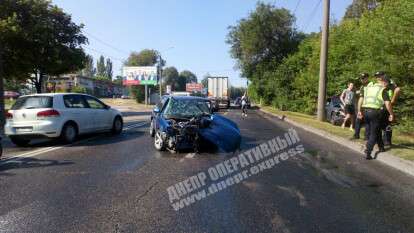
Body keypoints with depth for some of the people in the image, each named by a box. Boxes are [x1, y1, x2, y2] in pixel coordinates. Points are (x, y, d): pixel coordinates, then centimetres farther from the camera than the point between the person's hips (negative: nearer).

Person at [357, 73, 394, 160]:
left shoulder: (368, 87, 15)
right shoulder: (383, 90, -1)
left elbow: (360, 99, 12)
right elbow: (387, 103, -10)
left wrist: (359, 111, 17)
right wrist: (391, 114, 1)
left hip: (365, 111, 5)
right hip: (375, 112, -5)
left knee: (377, 130, 25)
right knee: (373, 134, 2)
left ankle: (381, 147, 37)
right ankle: (368, 152, -11)